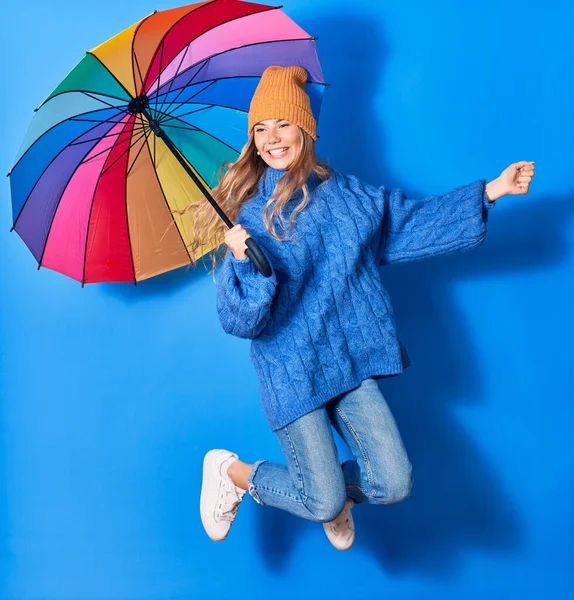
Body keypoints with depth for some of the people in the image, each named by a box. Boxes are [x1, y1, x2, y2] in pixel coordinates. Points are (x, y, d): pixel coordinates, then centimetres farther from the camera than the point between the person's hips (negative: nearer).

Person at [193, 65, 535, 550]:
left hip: (350, 361, 4)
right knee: (324, 503, -4)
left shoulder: (342, 192, 3)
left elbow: (408, 224, 12)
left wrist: (489, 192, 10)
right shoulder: (249, 215, -7)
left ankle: (337, 490, 31)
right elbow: (239, 319, -11)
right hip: (291, 370, -3)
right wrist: (241, 262, -31)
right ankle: (230, 470, 21)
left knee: (393, 484, -3)